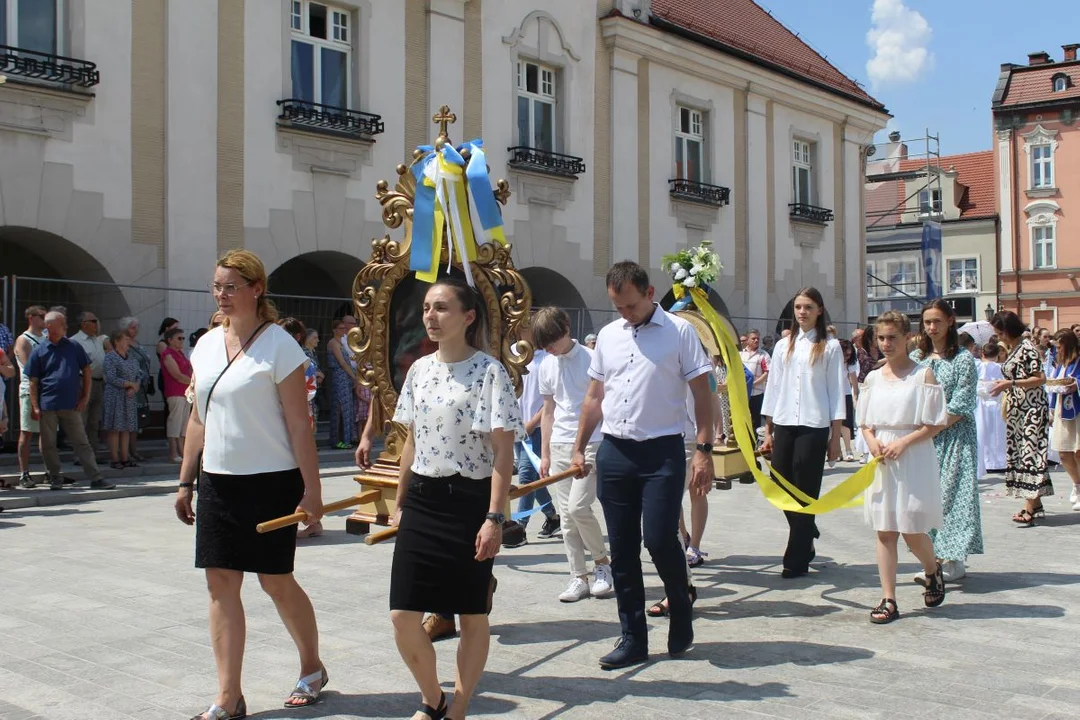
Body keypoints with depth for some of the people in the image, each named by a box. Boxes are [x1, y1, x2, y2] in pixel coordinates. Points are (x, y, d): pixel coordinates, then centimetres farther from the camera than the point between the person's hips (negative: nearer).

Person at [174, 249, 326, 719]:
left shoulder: (278, 345, -10)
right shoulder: (206, 345, 9)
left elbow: (299, 424, -12)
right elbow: (198, 419, 14)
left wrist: (311, 489, -14)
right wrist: (185, 481, 13)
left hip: (270, 481, -6)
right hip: (218, 481, 6)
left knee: (276, 580, 4)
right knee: (221, 583, 4)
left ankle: (312, 668, 29)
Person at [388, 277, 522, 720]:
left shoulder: (489, 372, -9)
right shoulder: (419, 370, 8)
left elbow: (503, 451, -12)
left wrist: (494, 518, -18)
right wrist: (401, 503, 16)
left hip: (469, 501, -5)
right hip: (422, 500, 5)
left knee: (472, 616, 7)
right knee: (403, 615, 3)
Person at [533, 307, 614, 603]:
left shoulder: (591, 359, -8)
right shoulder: (547, 365, 10)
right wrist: (544, 454, 13)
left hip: (591, 443, -6)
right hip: (559, 445, 6)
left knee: (578, 507, -14)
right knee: (566, 515, 5)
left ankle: (602, 562, 9)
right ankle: (579, 578, 14)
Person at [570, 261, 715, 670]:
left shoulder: (679, 332, -3)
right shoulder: (608, 336, 11)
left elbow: (702, 394, -3)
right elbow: (595, 397, 18)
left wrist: (703, 450, -11)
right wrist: (579, 448, 15)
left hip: (662, 452, -5)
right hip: (614, 452, 5)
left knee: (659, 539, -11)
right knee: (622, 550, 7)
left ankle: (681, 615, 18)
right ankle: (633, 639, 18)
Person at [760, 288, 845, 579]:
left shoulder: (830, 347, 2)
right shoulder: (783, 345, 11)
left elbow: (836, 393, 0)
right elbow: (773, 388, 11)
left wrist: (835, 437, -4)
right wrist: (768, 432, 8)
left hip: (814, 427, -3)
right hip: (783, 426, 4)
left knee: (805, 494, 0)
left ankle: (796, 560, 9)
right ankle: (806, 540, 30)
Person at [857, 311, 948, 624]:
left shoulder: (923, 374, -4)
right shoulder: (873, 378, 10)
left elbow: (934, 424, -7)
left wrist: (903, 442, -18)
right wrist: (872, 441, -6)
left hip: (913, 459, -4)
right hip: (881, 461, 4)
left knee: (912, 531, 0)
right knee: (885, 531, 4)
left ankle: (932, 571, 32)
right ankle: (888, 600, 8)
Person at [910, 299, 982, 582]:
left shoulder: (963, 359, -4)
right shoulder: (916, 357, 9)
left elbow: (960, 407, -9)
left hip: (953, 436, -4)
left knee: (951, 493, -5)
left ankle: (954, 559, 4)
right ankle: (934, 557, 12)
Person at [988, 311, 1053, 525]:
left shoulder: (1027, 348, -13)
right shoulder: (1013, 349, 13)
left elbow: (1040, 378, -18)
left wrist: (1010, 383, -22)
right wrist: (1003, 385, 8)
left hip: (1031, 409, -9)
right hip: (1017, 410, 9)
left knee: (1030, 452, -10)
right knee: (1019, 453, 7)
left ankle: (1030, 507, -12)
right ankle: (1035, 502, 12)